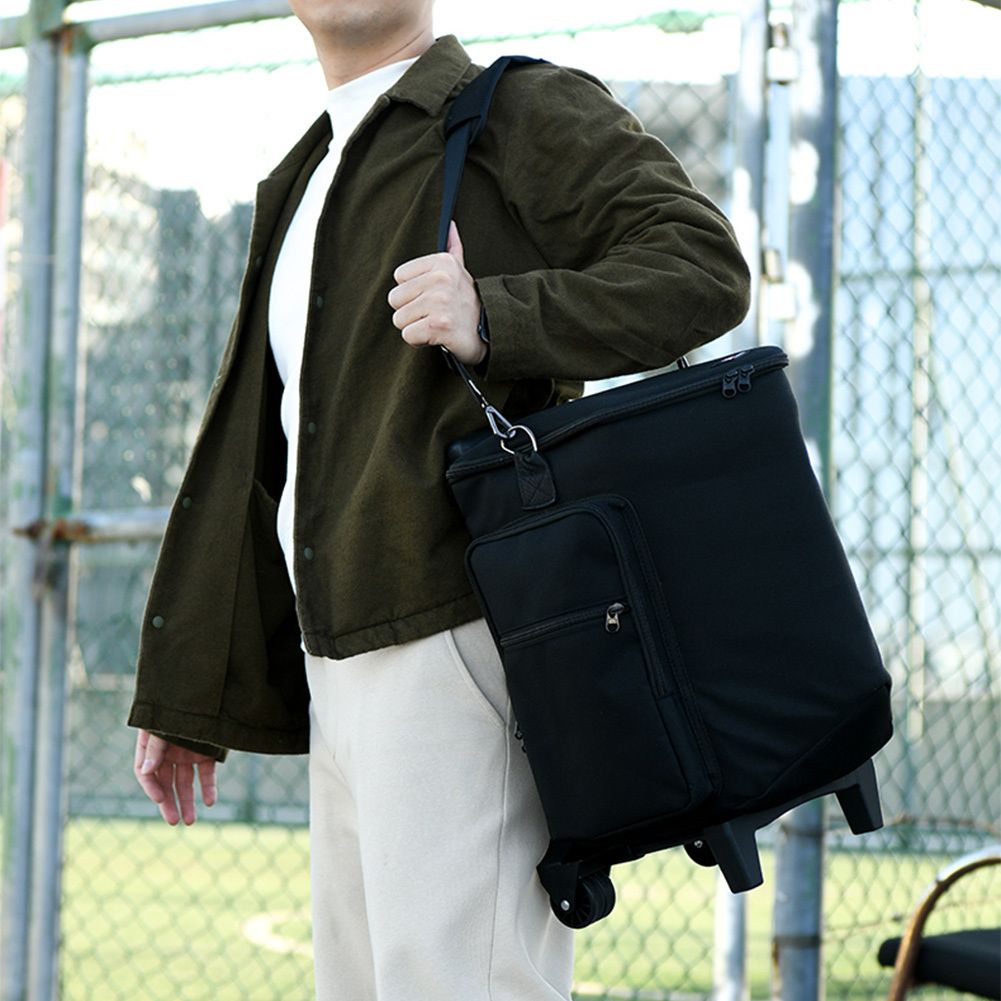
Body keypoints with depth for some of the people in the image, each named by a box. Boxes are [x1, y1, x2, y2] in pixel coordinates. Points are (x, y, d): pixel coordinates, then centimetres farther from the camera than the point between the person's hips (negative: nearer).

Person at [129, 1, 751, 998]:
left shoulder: (525, 112, 1)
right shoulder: (306, 187, 25)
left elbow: (703, 267, -13)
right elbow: (253, 459, 24)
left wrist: (493, 321, -27)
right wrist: (188, 693, 20)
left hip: (464, 643, -9)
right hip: (349, 672, 9)